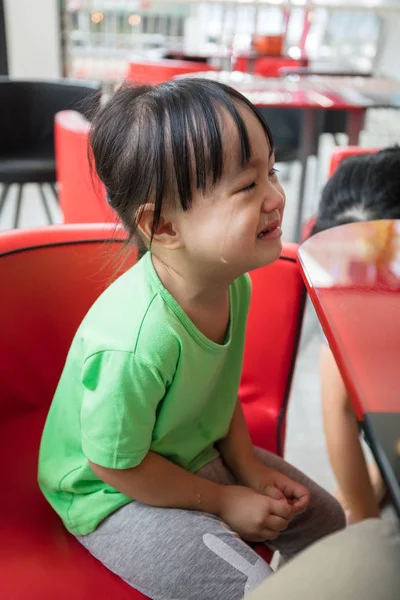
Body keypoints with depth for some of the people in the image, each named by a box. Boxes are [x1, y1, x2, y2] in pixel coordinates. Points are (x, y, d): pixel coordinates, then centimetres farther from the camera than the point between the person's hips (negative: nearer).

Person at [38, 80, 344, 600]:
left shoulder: (232, 281, -14)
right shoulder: (135, 342, -39)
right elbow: (117, 466, -24)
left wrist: (249, 468, -3)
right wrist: (223, 501, -13)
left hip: (199, 452, 8)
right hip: (114, 495, -7)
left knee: (325, 519, 15)